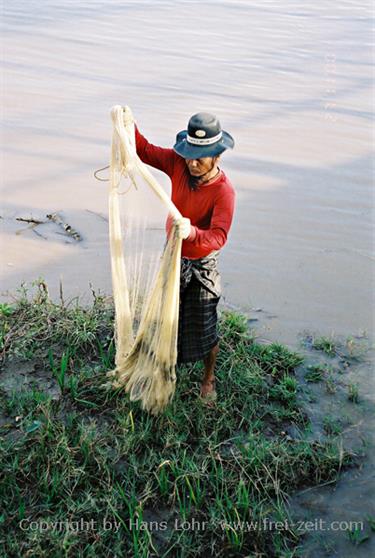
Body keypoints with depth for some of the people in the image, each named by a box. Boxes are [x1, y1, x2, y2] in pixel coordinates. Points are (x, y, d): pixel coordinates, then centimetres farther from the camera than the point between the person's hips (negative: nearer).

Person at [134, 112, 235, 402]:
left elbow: (218, 237, -39)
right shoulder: (179, 164, -14)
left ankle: (209, 379, 36)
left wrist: (192, 233, -59)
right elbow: (145, 150, -2)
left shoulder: (224, 191, -29)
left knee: (203, 328, 9)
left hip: (202, 265, -5)